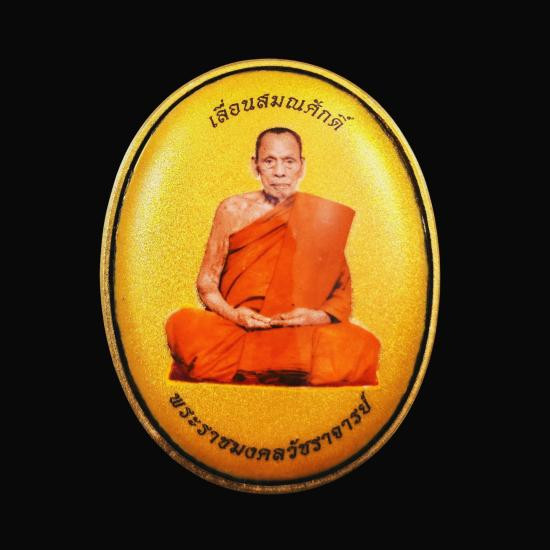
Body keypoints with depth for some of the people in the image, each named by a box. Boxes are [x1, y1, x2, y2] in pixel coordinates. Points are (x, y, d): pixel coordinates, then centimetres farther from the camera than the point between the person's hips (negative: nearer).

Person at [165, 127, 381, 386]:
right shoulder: (233, 210, 4)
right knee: (182, 324, -31)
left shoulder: (321, 216, 5)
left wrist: (318, 316, -15)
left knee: (361, 343, -29)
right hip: (233, 327, 0)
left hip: (301, 333, 0)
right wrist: (232, 314, -12)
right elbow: (206, 280, 7)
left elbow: (343, 295, 7)